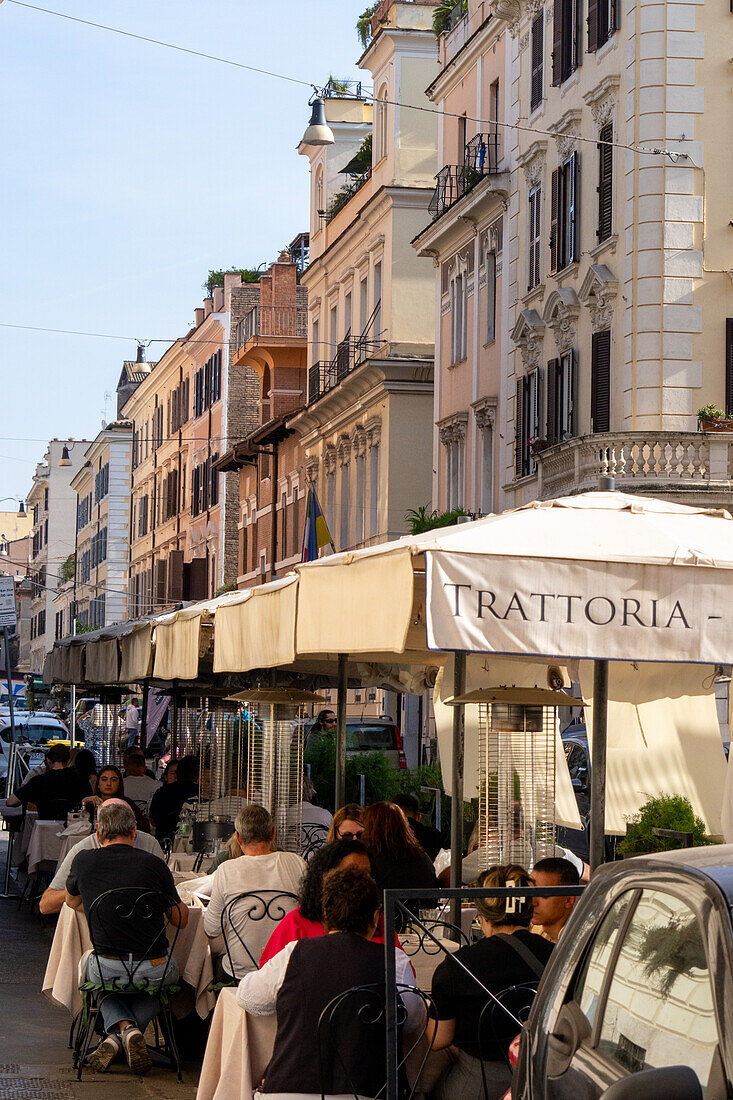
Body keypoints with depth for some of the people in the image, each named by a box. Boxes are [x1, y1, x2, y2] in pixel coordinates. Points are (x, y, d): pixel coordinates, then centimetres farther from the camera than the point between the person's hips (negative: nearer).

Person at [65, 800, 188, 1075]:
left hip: (107, 969, 1)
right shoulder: (153, 864, -7)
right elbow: (180, 920, 3)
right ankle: (127, 1033, 6)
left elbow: (71, 901, 20)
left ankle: (122, 1026, 4)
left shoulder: (84, 861, -2)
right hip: (154, 969, -1)